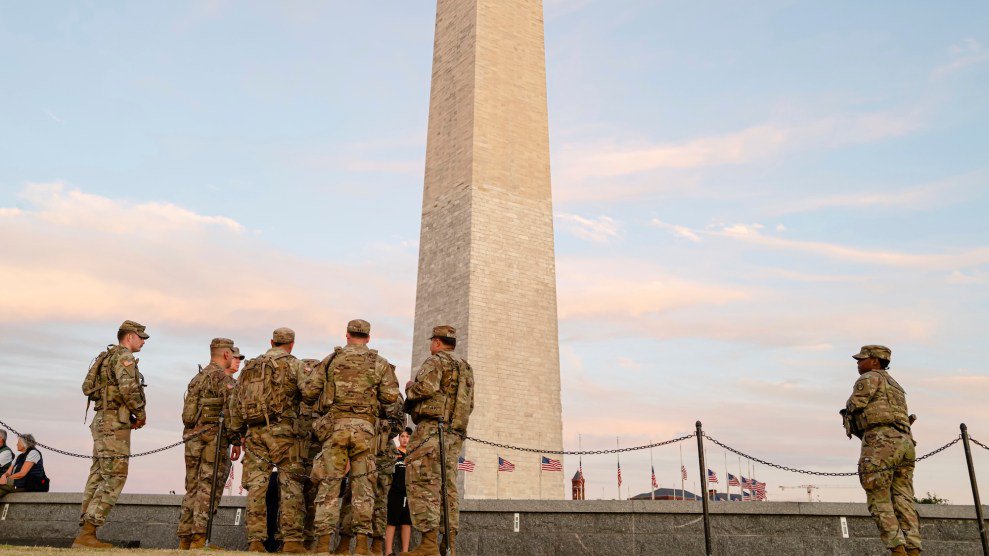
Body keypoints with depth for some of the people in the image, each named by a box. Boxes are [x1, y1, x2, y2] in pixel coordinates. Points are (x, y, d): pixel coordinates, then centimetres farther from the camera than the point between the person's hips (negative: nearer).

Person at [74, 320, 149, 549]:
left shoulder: (108, 357, 22)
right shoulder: (124, 357, -9)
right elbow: (129, 388, -25)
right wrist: (141, 413, -9)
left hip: (102, 421, 10)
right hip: (114, 423, -10)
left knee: (98, 476, 10)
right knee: (114, 477, -10)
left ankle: (84, 531, 13)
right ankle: (86, 534, -11)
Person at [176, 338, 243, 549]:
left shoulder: (197, 378, 20)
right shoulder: (222, 376, -7)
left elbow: (188, 411, 21)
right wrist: (236, 441, -13)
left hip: (191, 438, 8)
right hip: (213, 438, -8)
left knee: (192, 490, 11)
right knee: (208, 490, -7)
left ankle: (185, 539, 13)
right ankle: (199, 538, -10)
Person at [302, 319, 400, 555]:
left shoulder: (331, 359, 9)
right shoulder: (379, 363, 8)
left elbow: (310, 390, 6)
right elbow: (391, 395, 1)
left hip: (335, 424, 0)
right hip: (364, 426, 0)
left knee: (330, 482, 3)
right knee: (362, 483, 4)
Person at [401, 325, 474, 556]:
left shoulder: (436, 360, -1)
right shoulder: (466, 368, 24)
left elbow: (426, 387, -18)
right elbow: (469, 405, 23)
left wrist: (410, 387, 1)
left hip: (432, 427, -8)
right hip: (455, 433, 8)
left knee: (423, 484, -10)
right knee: (447, 487, 9)